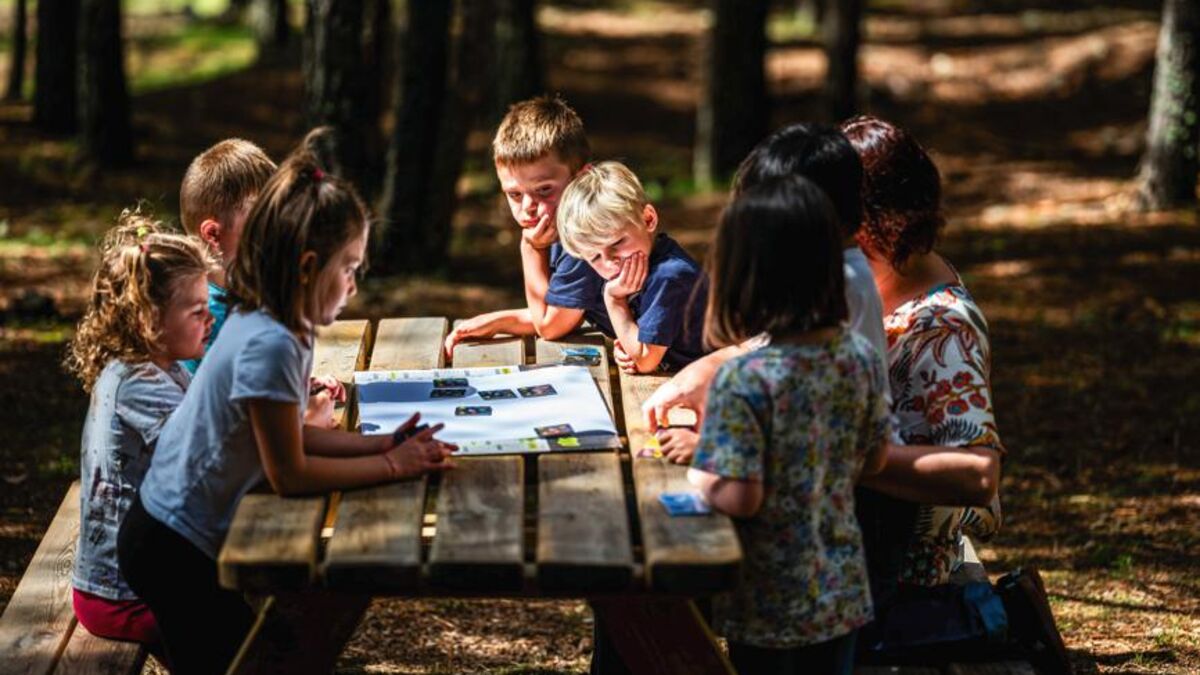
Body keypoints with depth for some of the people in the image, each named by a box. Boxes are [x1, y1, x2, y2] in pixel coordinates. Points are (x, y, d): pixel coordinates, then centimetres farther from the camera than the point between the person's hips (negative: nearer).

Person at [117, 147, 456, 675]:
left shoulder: (282, 330, 1)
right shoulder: (269, 346, -27)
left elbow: (290, 434, 9)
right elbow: (290, 474, -22)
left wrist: (382, 444, 0)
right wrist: (391, 466, -14)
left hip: (191, 535, 9)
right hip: (175, 551, -9)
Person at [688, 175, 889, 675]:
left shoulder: (742, 379, -24)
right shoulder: (861, 357, -5)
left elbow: (739, 497, -23)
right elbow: (873, 460, 6)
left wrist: (685, 465, -5)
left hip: (769, 606, -5)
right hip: (841, 593, 5)